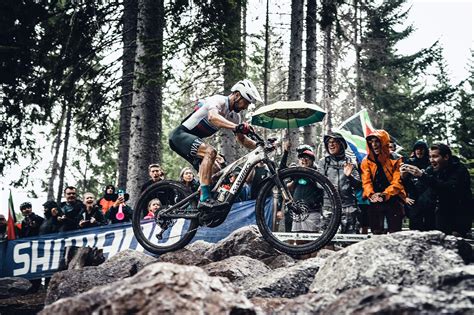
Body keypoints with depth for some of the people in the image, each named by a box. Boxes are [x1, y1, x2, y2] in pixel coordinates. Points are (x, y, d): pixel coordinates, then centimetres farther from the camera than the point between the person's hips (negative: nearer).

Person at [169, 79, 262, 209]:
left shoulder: (234, 116, 8)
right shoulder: (219, 100, -19)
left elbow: (242, 139, 9)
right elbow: (212, 116, -41)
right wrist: (237, 127, -55)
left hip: (192, 138, 10)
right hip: (181, 135, -10)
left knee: (209, 170, 4)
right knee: (210, 152, -30)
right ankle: (205, 197, -33)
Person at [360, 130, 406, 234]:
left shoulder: (395, 160, -1)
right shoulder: (367, 161, 7)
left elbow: (397, 182, -8)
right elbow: (366, 181, 0)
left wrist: (385, 194, -23)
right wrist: (371, 194, -20)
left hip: (392, 200, -2)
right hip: (375, 202, 2)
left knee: (395, 233, -1)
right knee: (376, 232, 2)